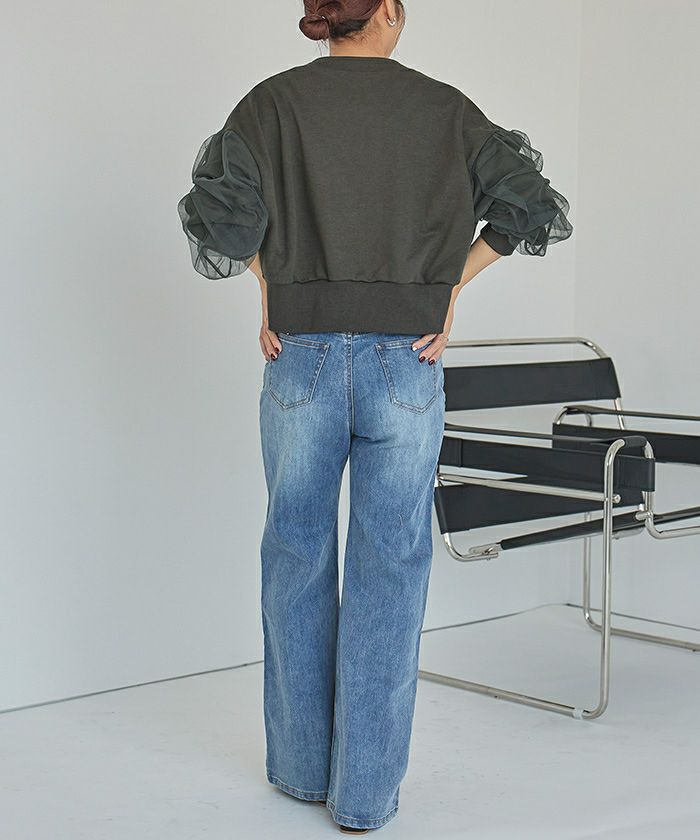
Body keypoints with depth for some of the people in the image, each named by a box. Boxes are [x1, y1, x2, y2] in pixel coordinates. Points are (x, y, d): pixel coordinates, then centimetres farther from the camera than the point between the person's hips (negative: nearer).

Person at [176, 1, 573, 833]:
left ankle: (302, 765, 26)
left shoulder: (276, 101, 0)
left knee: (297, 554, 15)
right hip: (407, 360, 0)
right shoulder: (443, 108, 3)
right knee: (389, 566, 6)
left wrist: (269, 284, 5)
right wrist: (450, 286, 5)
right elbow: (536, 207, 2)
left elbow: (220, 214, -10)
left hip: (303, 358, 1)